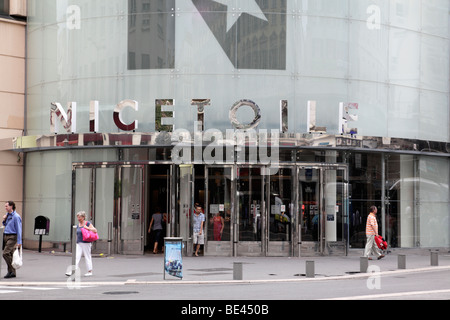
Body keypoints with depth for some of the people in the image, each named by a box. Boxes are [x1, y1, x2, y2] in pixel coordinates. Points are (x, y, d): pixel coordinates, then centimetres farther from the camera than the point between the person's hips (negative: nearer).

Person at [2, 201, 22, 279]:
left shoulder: (16, 216, -12)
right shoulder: (7, 215, 14)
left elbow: (19, 229, -14)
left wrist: (19, 242, -18)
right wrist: (4, 220, 5)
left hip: (12, 237, -8)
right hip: (6, 236, 8)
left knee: (6, 253, -18)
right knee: (10, 255, 8)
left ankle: (11, 270, -10)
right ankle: (12, 273, 12)